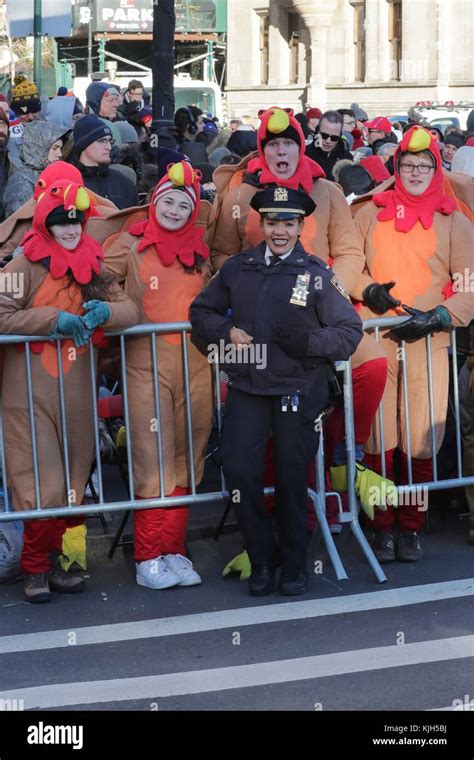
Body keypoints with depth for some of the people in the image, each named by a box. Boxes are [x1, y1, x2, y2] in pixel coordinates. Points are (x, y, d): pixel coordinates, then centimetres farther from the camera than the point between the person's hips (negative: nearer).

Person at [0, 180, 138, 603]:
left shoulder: (93, 269, 11)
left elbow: (130, 311, 6)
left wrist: (104, 311, -15)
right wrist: (53, 319, -20)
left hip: (76, 392, 5)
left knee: (71, 485, 9)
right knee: (41, 488, -8)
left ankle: (52, 563, 22)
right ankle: (35, 570, 8)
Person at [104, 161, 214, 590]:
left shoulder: (202, 248, 10)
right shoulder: (132, 245, 2)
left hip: (196, 365, 3)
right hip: (147, 365, -3)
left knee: (185, 463, 6)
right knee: (153, 463, -5)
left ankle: (174, 551, 14)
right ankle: (148, 558, 2)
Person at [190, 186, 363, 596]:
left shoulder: (318, 274, 0)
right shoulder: (237, 269, 8)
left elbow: (350, 331, -1)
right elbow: (201, 311, 16)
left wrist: (308, 341, -17)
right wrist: (226, 331, -4)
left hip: (298, 390, -2)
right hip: (248, 388, 2)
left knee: (292, 477, 7)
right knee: (239, 470, -8)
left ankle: (295, 563, 26)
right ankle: (262, 558, 11)